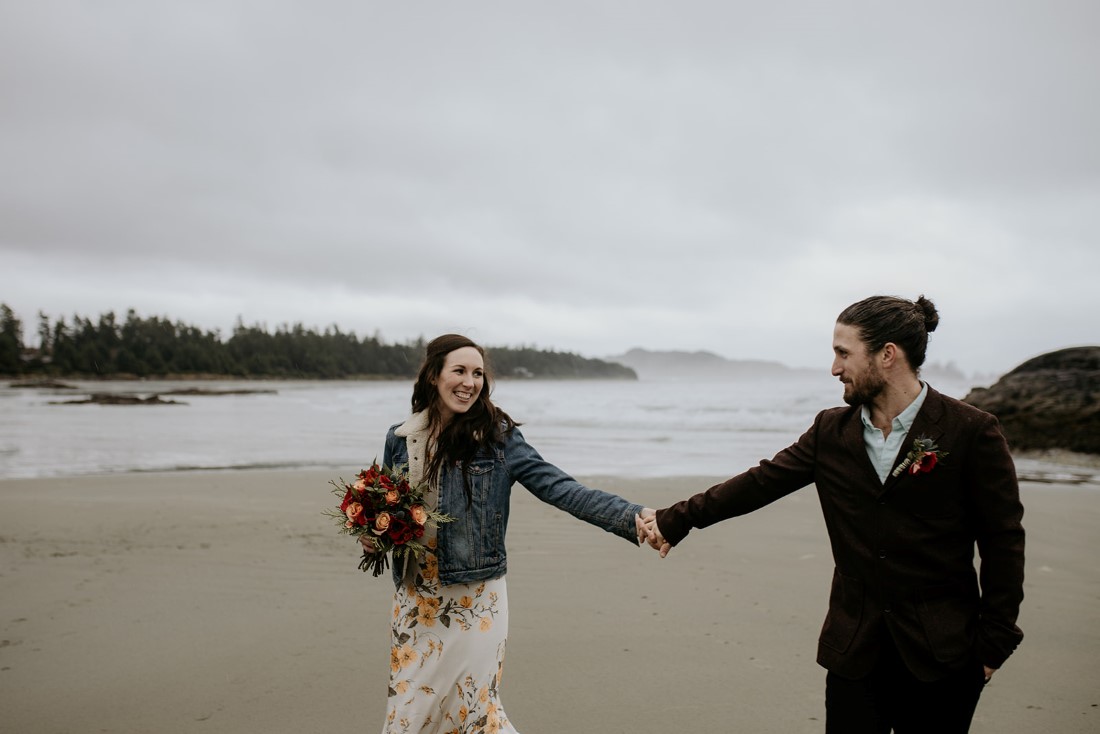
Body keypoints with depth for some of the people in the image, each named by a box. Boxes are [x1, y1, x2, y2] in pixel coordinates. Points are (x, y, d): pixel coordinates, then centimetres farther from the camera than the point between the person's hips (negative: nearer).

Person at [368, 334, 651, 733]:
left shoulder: (497, 436, -9)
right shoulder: (400, 439, 2)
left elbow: (560, 488, -17)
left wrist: (634, 517, -28)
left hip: (473, 600, -4)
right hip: (413, 599, 4)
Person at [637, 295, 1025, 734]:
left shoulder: (972, 433, -9)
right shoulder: (831, 430, 3)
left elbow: (1003, 543, -5)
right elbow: (760, 482, 4)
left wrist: (993, 645, -5)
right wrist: (674, 520, 1)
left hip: (941, 651, -3)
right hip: (854, 647, 3)